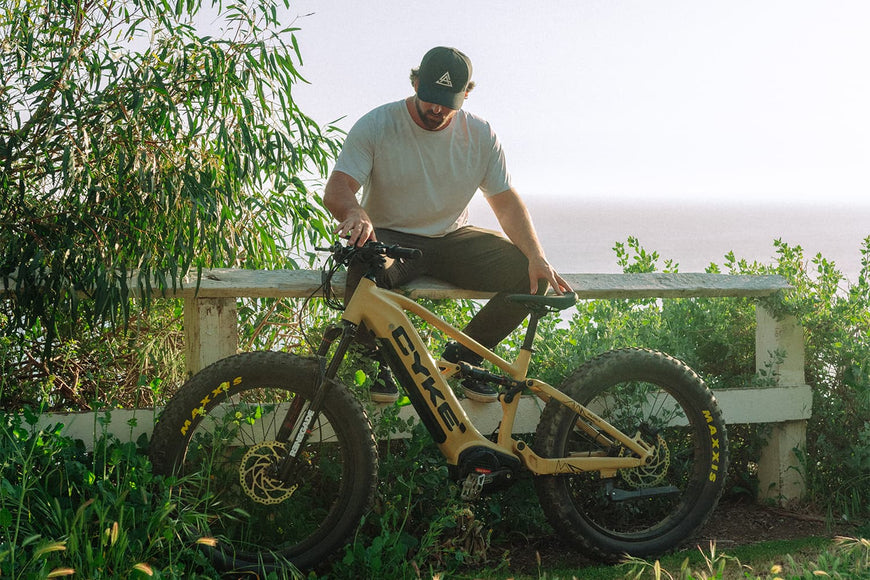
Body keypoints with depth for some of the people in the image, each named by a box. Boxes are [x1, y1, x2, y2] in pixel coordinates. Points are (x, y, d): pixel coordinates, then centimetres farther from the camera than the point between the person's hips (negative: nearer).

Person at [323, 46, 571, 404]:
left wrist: (537, 257, -14)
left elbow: (507, 203, 3)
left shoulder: (480, 135, 2)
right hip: (390, 238, -3)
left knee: (531, 276, -18)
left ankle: (462, 357, 2)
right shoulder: (376, 126, -8)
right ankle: (380, 360, -8)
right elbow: (336, 190, -15)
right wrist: (355, 213, -41)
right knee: (364, 271, -39)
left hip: (452, 240, 3)